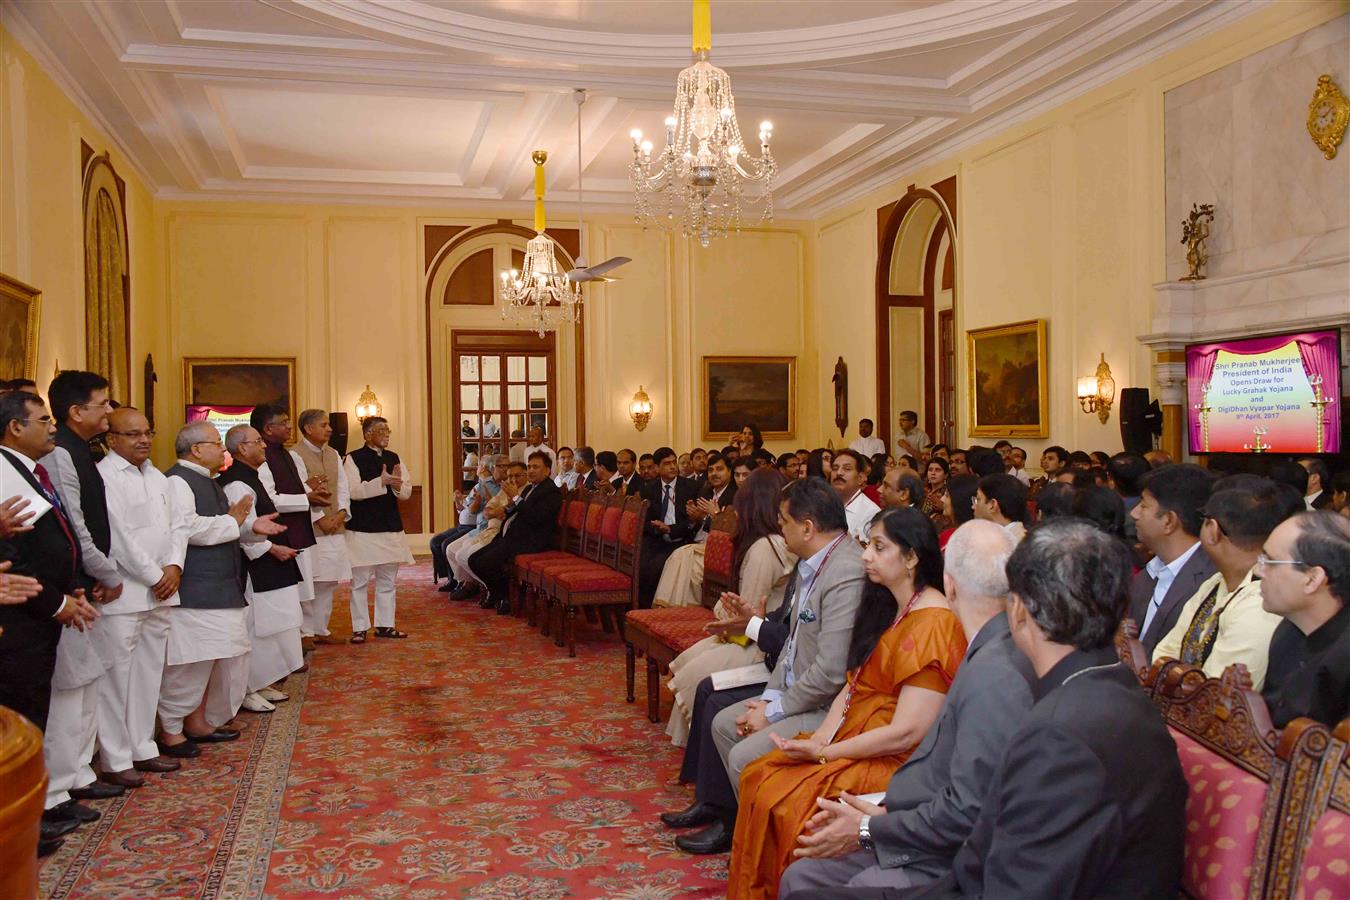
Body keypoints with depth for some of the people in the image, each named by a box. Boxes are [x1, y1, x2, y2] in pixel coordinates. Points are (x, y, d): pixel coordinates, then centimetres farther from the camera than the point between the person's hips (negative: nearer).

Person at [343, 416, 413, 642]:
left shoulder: (394, 458, 9)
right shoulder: (354, 458, -6)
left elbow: (407, 492, 6)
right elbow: (353, 491, -18)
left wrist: (398, 484, -15)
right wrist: (382, 482, -25)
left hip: (391, 527, 5)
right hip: (362, 528, -5)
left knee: (387, 581, 12)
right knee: (360, 581, 2)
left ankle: (385, 625, 21)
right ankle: (360, 628, 11)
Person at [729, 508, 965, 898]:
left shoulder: (932, 624, -19)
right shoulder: (889, 608, 11)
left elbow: (907, 732, -22)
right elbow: (852, 686, 9)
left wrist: (823, 754, -17)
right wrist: (819, 739, -8)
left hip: (892, 762, -9)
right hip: (853, 740, 9)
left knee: (779, 799, -18)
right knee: (757, 776, -4)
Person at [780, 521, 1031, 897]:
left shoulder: (993, 673, -26)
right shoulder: (990, 653, 5)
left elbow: (967, 810, -25)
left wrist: (868, 831, -14)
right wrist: (887, 810, 5)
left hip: (944, 866, -9)